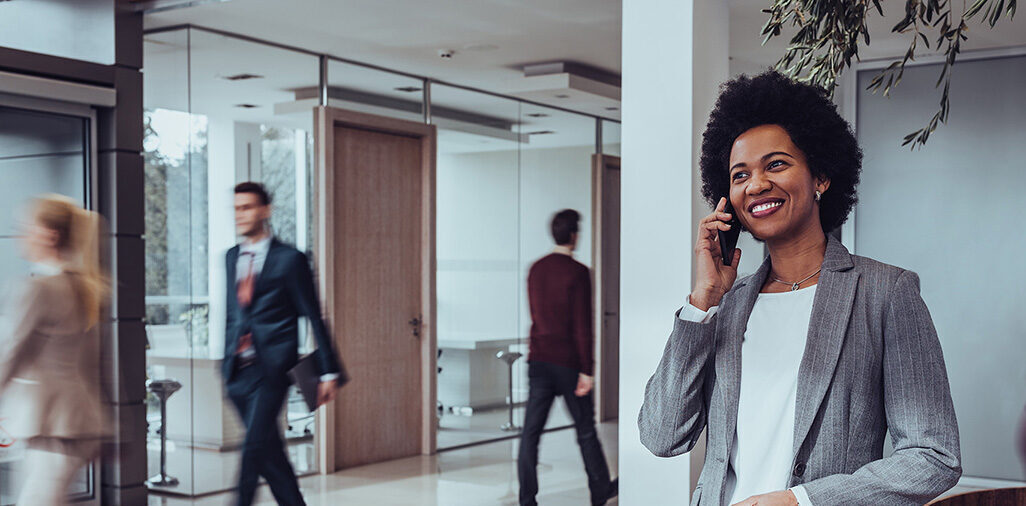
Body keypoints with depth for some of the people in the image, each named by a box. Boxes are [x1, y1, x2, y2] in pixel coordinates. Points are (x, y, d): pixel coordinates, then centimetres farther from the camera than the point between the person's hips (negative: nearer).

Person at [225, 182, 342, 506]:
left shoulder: (289, 259, -3)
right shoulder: (233, 257, 15)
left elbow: (313, 317, -3)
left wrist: (328, 371, -5)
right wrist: (227, 361, 19)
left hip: (271, 369, -6)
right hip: (238, 370, 6)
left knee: (254, 446, -14)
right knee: (269, 452, 10)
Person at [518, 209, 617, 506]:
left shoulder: (536, 269, 7)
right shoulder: (578, 273, -12)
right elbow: (583, 326, -15)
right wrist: (587, 371, -13)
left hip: (538, 359, 5)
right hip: (568, 362, -5)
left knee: (531, 431, 3)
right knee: (585, 430, 11)